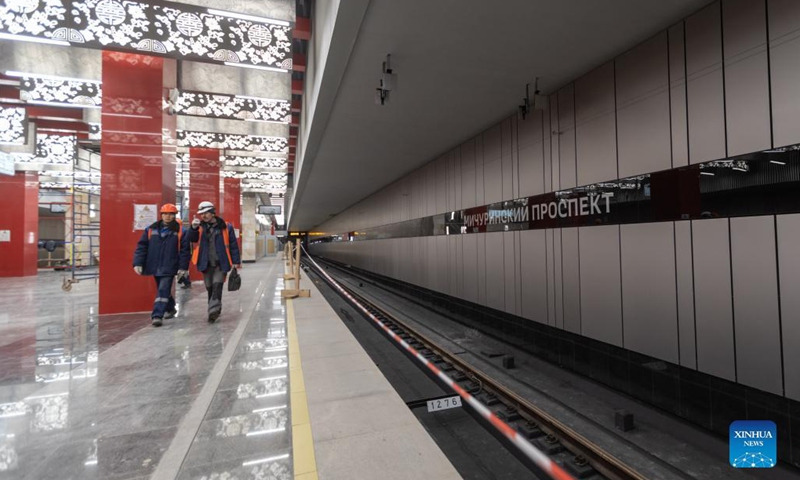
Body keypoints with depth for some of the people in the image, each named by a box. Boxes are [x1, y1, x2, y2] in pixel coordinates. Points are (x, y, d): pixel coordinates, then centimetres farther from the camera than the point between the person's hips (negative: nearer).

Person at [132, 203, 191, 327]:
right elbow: (141, 247, 5)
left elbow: (185, 250, -5)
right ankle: (170, 309, 38)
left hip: (169, 268, -4)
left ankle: (157, 315, -6)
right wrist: (138, 263, -3)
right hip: (155, 267, 5)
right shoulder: (151, 229, 5)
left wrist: (183, 267, -9)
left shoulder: (181, 231, -5)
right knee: (162, 290, 18)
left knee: (163, 290, -9)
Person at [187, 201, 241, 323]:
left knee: (217, 286, -14)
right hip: (206, 264, 4)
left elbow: (233, 245, -1)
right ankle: (215, 310, 29)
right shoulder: (200, 227, 6)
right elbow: (192, 239, -5)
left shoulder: (226, 227, -3)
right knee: (209, 288, 13)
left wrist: (236, 262, -3)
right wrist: (194, 228, -23)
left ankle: (213, 311, -13)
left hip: (221, 264, -4)